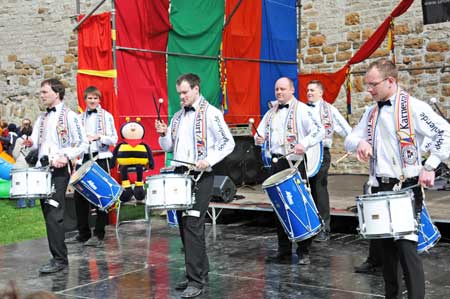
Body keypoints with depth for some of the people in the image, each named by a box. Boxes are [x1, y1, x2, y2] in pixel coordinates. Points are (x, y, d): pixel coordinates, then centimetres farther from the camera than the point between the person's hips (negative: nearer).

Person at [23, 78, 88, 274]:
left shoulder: (69, 116, -4)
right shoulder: (42, 119, 18)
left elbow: (82, 144, -8)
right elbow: (37, 143, 17)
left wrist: (66, 156, -20)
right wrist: (30, 143, -6)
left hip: (59, 171, -7)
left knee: (53, 214, -13)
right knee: (48, 214, 9)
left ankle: (59, 259, -8)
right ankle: (59, 256, 18)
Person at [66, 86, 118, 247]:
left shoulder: (106, 116, 2)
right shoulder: (80, 117, 13)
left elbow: (114, 139, -3)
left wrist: (98, 137, -16)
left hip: (100, 158, -4)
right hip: (83, 159, 4)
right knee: (79, 195, 3)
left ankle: (99, 235, 5)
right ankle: (83, 233, 14)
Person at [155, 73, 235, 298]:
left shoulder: (210, 113, -6)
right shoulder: (178, 116, 15)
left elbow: (228, 143, -8)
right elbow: (169, 147, 20)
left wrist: (209, 160, -19)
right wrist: (163, 134, 0)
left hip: (200, 176, -7)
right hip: (180, 174, 7)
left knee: (192, 225, -13)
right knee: (184, 225, 10)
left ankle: (196, 281, -8)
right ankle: (199, 272, 22)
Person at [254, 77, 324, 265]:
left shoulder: (301, 109, -3)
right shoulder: (271, 113, 16)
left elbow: (319, 130, -11)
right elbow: (261, 132, 23)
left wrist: (304, 143, -25)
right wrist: (259, 139, 0)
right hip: (277, 162, 6)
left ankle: (303, 252, 3)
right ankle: (284, 251, 17)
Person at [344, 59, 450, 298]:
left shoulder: (413, 107, -9)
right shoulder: (372, 112, 11)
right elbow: (349, 140, 15)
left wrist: (429, 166, -18)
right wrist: (360, 143, -8)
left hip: (407, 188, -7)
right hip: (380, 188, 7)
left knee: (406, 246, -13)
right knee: (387, 245, 13)